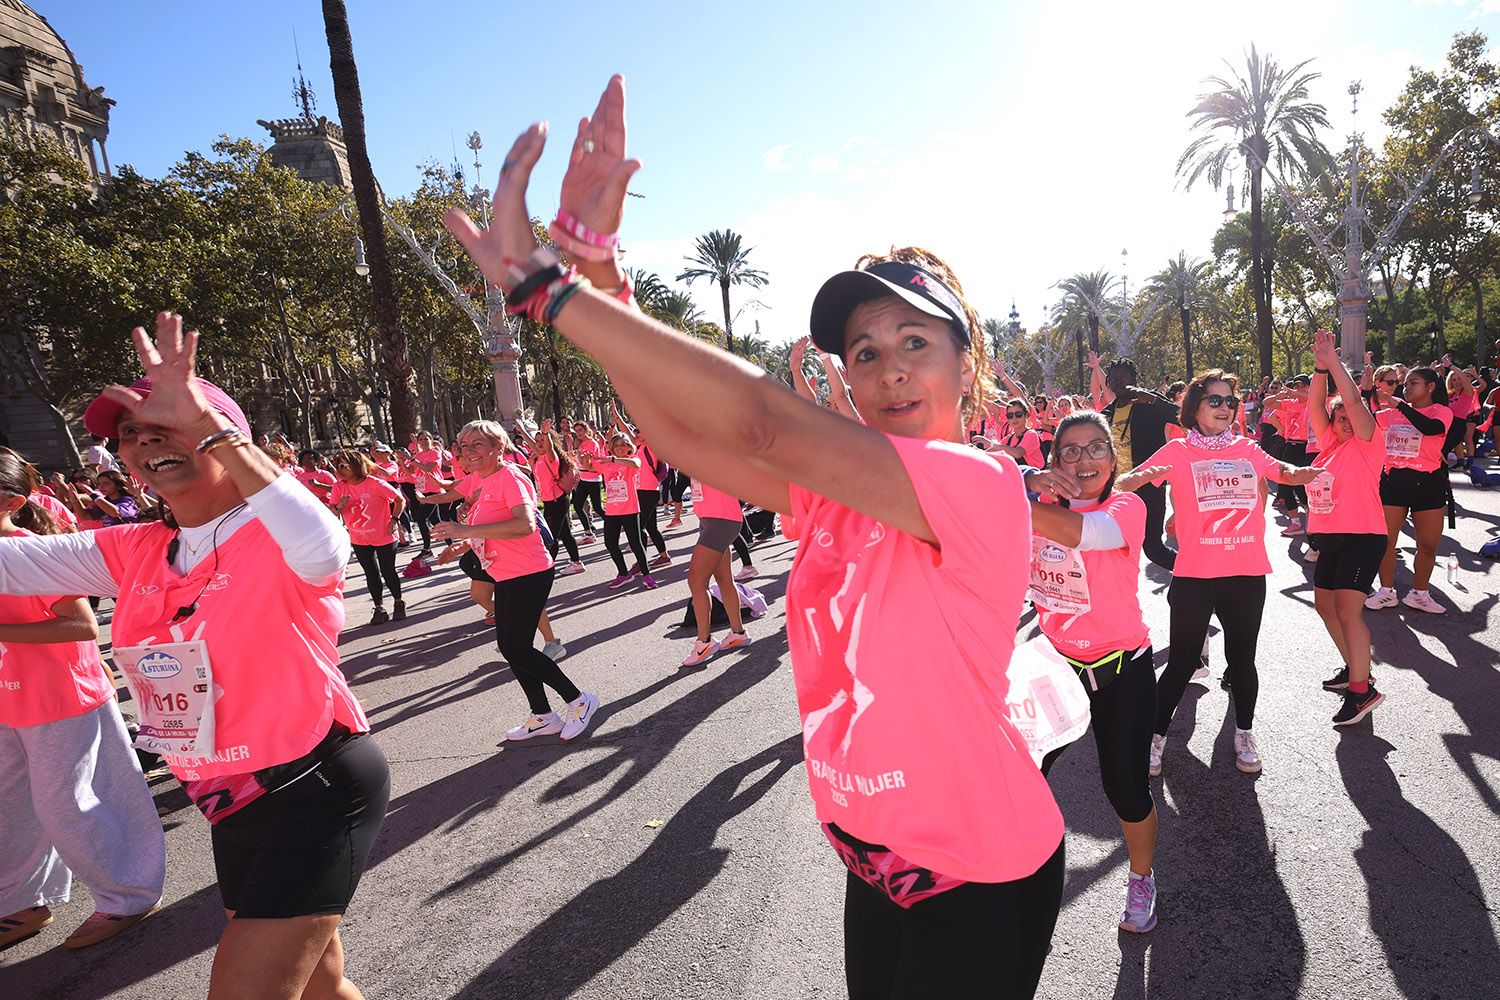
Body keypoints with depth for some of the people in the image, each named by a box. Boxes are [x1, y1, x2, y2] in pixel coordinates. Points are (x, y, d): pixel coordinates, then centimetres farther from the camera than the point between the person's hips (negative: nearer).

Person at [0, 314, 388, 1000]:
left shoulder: (273, 536, -17)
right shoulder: (134, 554, 6)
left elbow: (324, 550, -40)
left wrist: (203, 422, -35)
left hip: (318, 792, -7)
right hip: (231, 807, 8)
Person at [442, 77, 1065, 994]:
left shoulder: (982, 485, -23)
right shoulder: (835, 491, -3)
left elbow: (760, 421, -34)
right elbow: (681, 432, -12)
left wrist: (545, 282, -31)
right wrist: (597, 265, -22)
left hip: (980, 876, -6)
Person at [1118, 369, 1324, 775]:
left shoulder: (1247, 449, 8)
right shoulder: (1178, 451, -2)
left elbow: (1283, 472, 23)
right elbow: (1123, 483, -10)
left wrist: (1306, 473, 0)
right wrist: (1144, 476, -34)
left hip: (1247, 574, 3)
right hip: (1195, 574, -3)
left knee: (1242, 658, 13)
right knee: (1182, 662, 2)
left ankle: (1244, 733, 33)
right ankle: (1157, 735, 18)